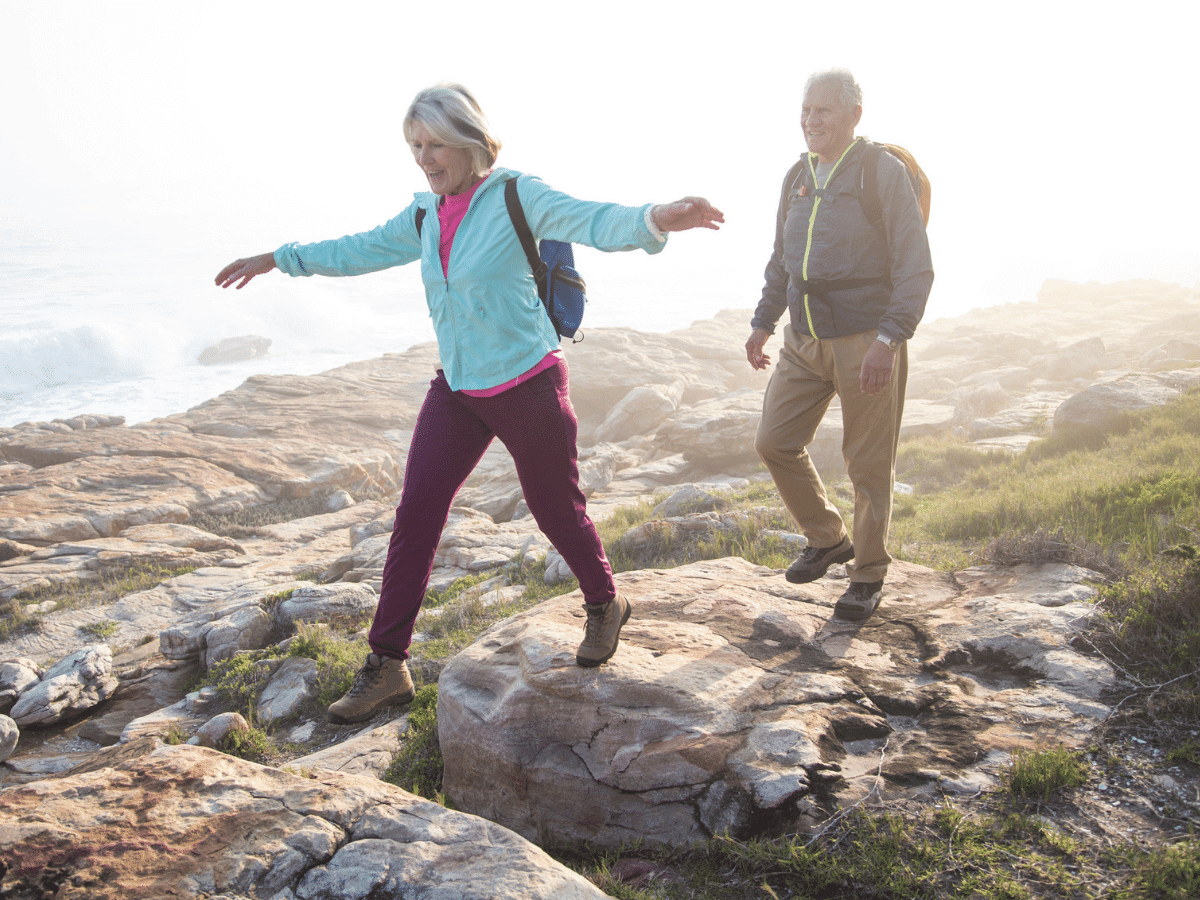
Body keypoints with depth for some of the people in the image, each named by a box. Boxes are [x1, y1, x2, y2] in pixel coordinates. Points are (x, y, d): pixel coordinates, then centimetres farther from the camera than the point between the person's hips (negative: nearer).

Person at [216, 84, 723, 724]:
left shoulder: (516, 197, -13)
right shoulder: (427, 216, 6)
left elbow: (596, 223, -27)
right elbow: (361, 250, 22)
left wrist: (658, 219, -48)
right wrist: (276, 259, 28)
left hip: (527, 384, -6)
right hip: (457, 389, 6)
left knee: (556, 509, 8)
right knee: (415, 515, 0)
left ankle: (605, 605, 38)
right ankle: (387, 667, 8)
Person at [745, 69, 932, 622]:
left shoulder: (884, 174, -9)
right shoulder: (798, 178, 10)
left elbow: (915, 269, -13)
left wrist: (888, 340, -22)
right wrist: (763, 322, 18)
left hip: (866, 342, -6)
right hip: (804, 340, 6)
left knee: (868, 465, 2)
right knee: (775, 442, 3)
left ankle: (868, 576, 19)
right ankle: (828, 540, 24)